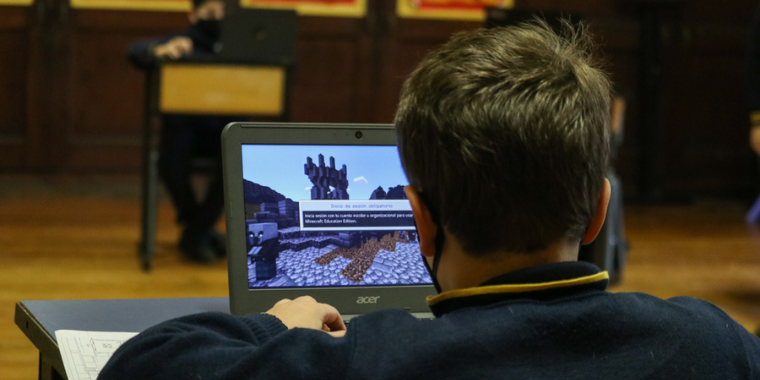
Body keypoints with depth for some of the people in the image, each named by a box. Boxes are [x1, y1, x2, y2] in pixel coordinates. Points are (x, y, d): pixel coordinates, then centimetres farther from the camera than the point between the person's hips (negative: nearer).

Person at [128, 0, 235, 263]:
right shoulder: (180, 44, 1)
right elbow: (136, 51, -16)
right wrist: (159, 51, -40)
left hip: (221, 127, 1)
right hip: (182, 125, -1)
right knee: (171, 160, -32)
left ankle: (195, 233, -15)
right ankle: (200, 228, -6)